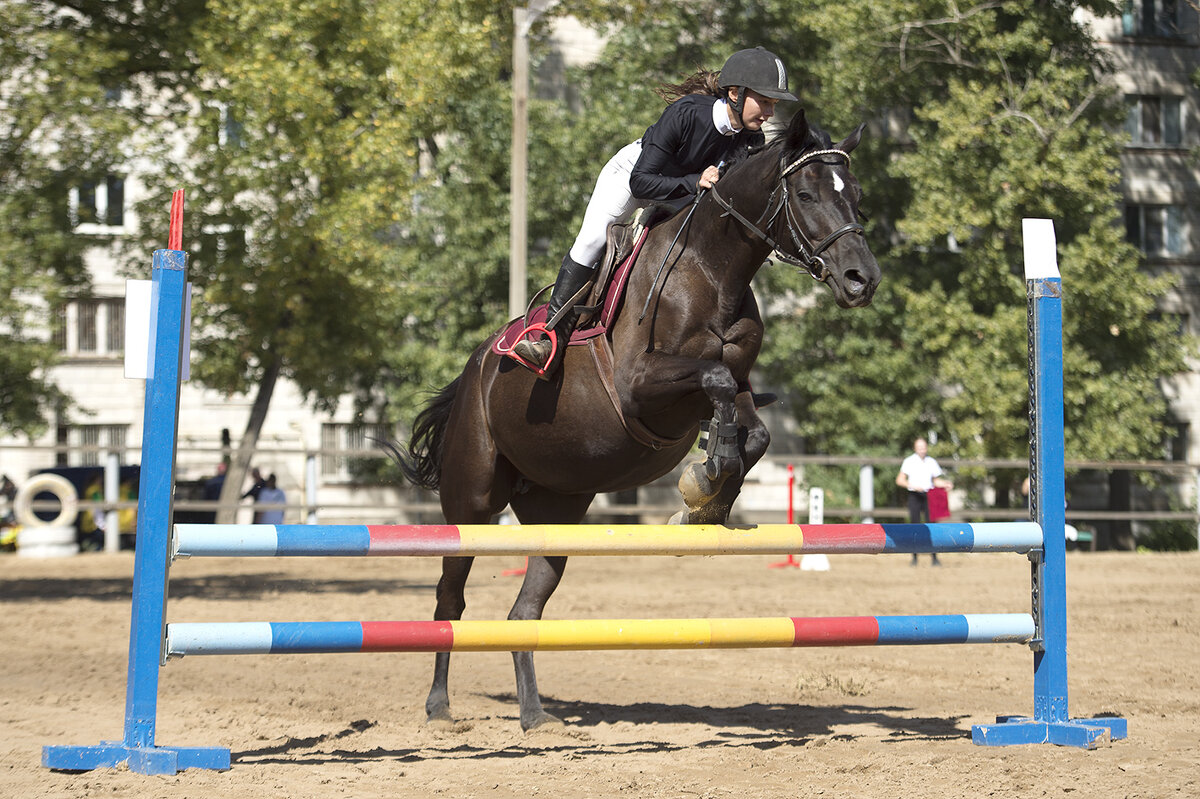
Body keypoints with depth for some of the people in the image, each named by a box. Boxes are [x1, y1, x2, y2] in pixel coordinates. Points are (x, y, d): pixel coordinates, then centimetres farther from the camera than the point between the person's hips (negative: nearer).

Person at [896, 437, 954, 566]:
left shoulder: (931, 462, 10)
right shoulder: (909, 461, 0)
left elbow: (936, 480, 19)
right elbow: (900, 480, -4)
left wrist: (945, 484, 0)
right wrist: (913, 486, -18)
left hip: (928, 496, 2)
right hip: (914, 496, -2)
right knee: (914, 526, -2)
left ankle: (935, 557, -3)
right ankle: (914, 557, 6)